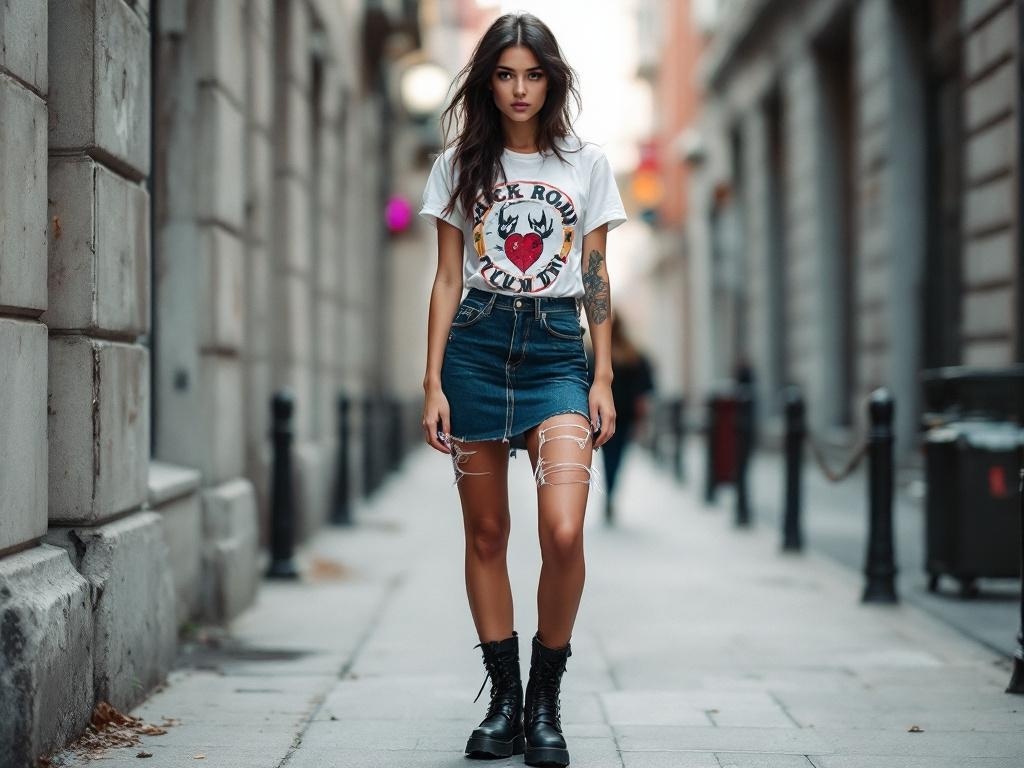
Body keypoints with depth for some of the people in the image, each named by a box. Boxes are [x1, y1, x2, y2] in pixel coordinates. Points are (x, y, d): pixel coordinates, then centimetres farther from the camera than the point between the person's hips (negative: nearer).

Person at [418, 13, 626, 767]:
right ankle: (504, 698, 15)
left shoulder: (586, 165, 8)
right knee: (486, 532, 4)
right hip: (476, 345, 1)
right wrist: (433, 382, 0)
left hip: (556, 350, -1)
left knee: (563, 532, -17)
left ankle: (546, 700, -1)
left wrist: (603, 378, 2)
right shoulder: (461, 165, 8)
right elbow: (447, 279, 7)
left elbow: (597, 281, 9)